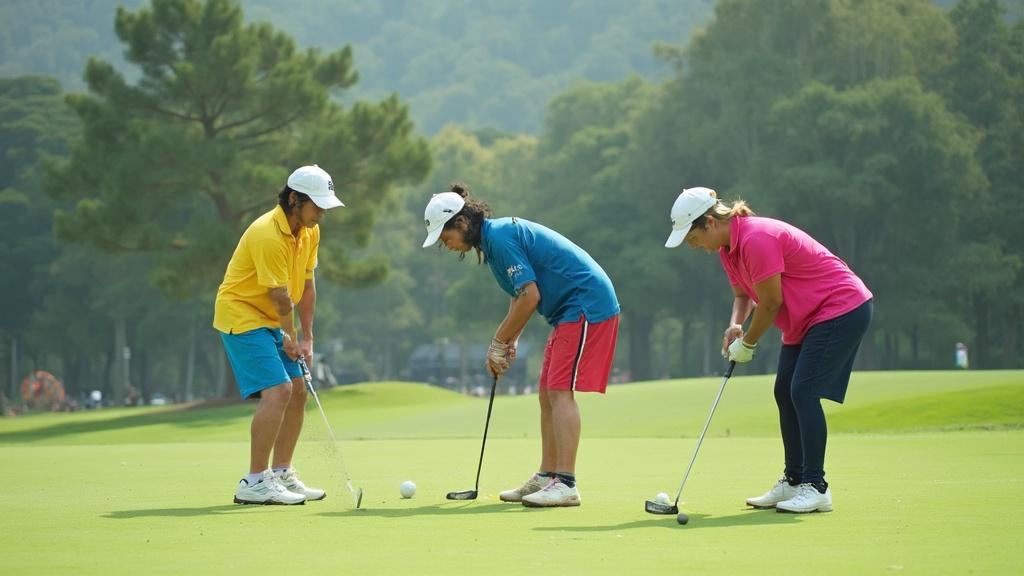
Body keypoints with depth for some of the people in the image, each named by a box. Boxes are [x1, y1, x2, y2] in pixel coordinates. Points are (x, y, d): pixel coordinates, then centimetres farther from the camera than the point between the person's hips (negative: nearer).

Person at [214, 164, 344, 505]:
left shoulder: (310, 231, 3)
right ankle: (254, 482, -17)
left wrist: (306, 337, 3)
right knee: (277, 390, -20)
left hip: (271, 321, 9)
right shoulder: (268, 235, -26)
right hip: (241, 315, -9)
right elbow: (280, 297, -20)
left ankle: (281, 474, 18)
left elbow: (306, 285, 8)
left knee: (297, 391, 8)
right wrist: (290, 338, -6)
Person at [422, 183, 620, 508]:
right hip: (571, 311, 11)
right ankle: (546, 478, 15)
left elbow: (529, 296, -21)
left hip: (586, 307, -11)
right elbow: (521, 295, 21)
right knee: (548, 395, 11)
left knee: (560, 392, -15)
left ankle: (565, 484, -19)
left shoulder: (500, 237, -17)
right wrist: (509, 342, 10)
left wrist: (499, 343, -11)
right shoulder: (496, 236, 14)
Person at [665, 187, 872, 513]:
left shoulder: (757, 239, -27)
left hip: (843, 309, -10)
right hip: (805, 320, 10)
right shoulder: (728, 247, 4)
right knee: (785, 392, 9)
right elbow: (743, 294, 16)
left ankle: (815, 487, -15)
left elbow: (771, 302, -22)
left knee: (803, 391, -16)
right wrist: (735, 326, -5)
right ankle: (794, 481, 17)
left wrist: (747, 343, -8)